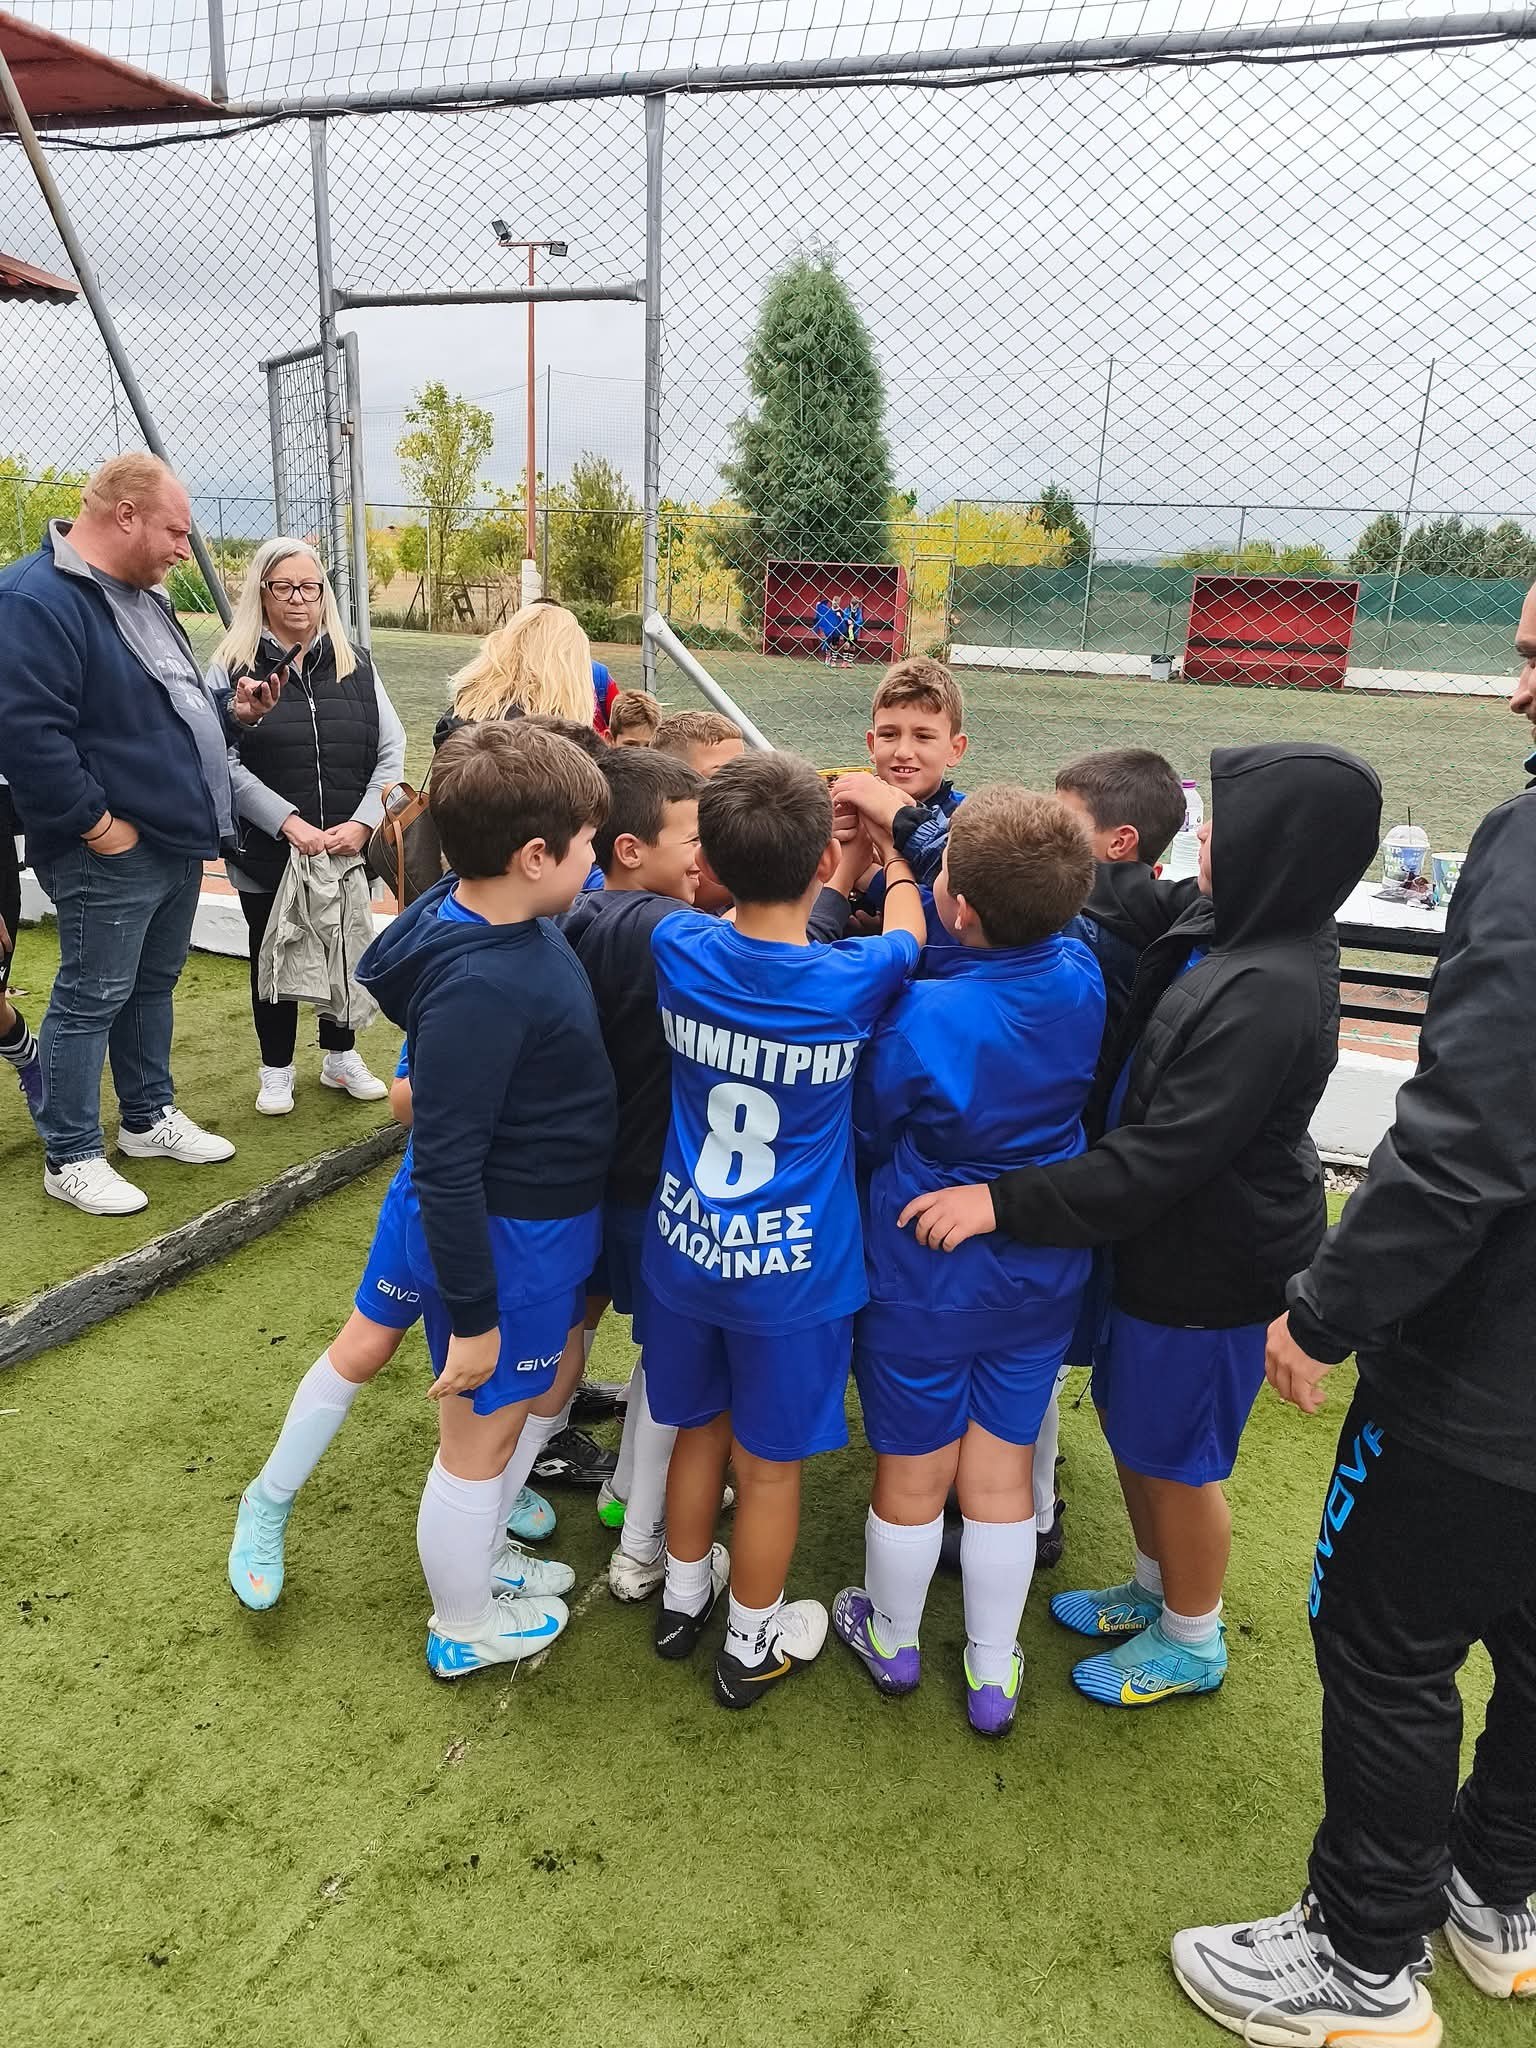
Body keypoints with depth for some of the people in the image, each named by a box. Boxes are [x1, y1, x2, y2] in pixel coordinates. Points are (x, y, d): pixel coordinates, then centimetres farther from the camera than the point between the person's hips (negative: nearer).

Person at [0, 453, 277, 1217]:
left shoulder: (138, 594, 14)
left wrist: (228, 711, 8)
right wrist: (96, 824, -22)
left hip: (175, 841, 9)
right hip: (111, 855, -9)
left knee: (151, 987, 20)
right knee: (90, 1001, 1)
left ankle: (149, 1118, 35)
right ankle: (71, 1158, 14)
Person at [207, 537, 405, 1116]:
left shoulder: (354, 663, 6)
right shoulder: (232, 667, -2)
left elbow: (391, 749, 1)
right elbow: (223, 761, -11)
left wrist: (362, 822, -11)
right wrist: (287, 822, -19)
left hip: (347, 848, 2)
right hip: (266, 851, -2)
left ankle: (340, 1057, 33)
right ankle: (276, 1069, 28)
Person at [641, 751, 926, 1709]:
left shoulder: (678, 950, -13)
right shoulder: (850, 983, -21)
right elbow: (909, 937, 4)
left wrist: (759, 845, 16)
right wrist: (892, 844, 18)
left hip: (685, 1249, 4)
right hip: (792, 1271, -3)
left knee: (700, 1429, 25)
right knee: (769, 1463, 16)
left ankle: (683, 1595, 47)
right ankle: (751, 1646, 37)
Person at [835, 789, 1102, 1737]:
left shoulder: (919, 1019, -28)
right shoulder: (1081, 978, -14)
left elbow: (867, 1133, -10)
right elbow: (1045, 913, 7)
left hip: (924, 1281, -4)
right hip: (1042, 1275, 4)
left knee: (912, 1475, 17)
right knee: (1002, 1472, 18)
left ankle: (894, 1640, 42)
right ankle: (993, 1674, 35)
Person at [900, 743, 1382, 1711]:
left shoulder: (1268, 994, -31)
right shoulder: (1216, 923, -4)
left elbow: (1160, 1159, -30)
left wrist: (1003, 1199, -28)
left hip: (1211, 1267, -8)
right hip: (1164, 1238, 9)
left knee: (1173, 1458, 13)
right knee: (1130, 1427, 25)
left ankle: (1192, 1640, 39)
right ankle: (1157, 1587, 49)